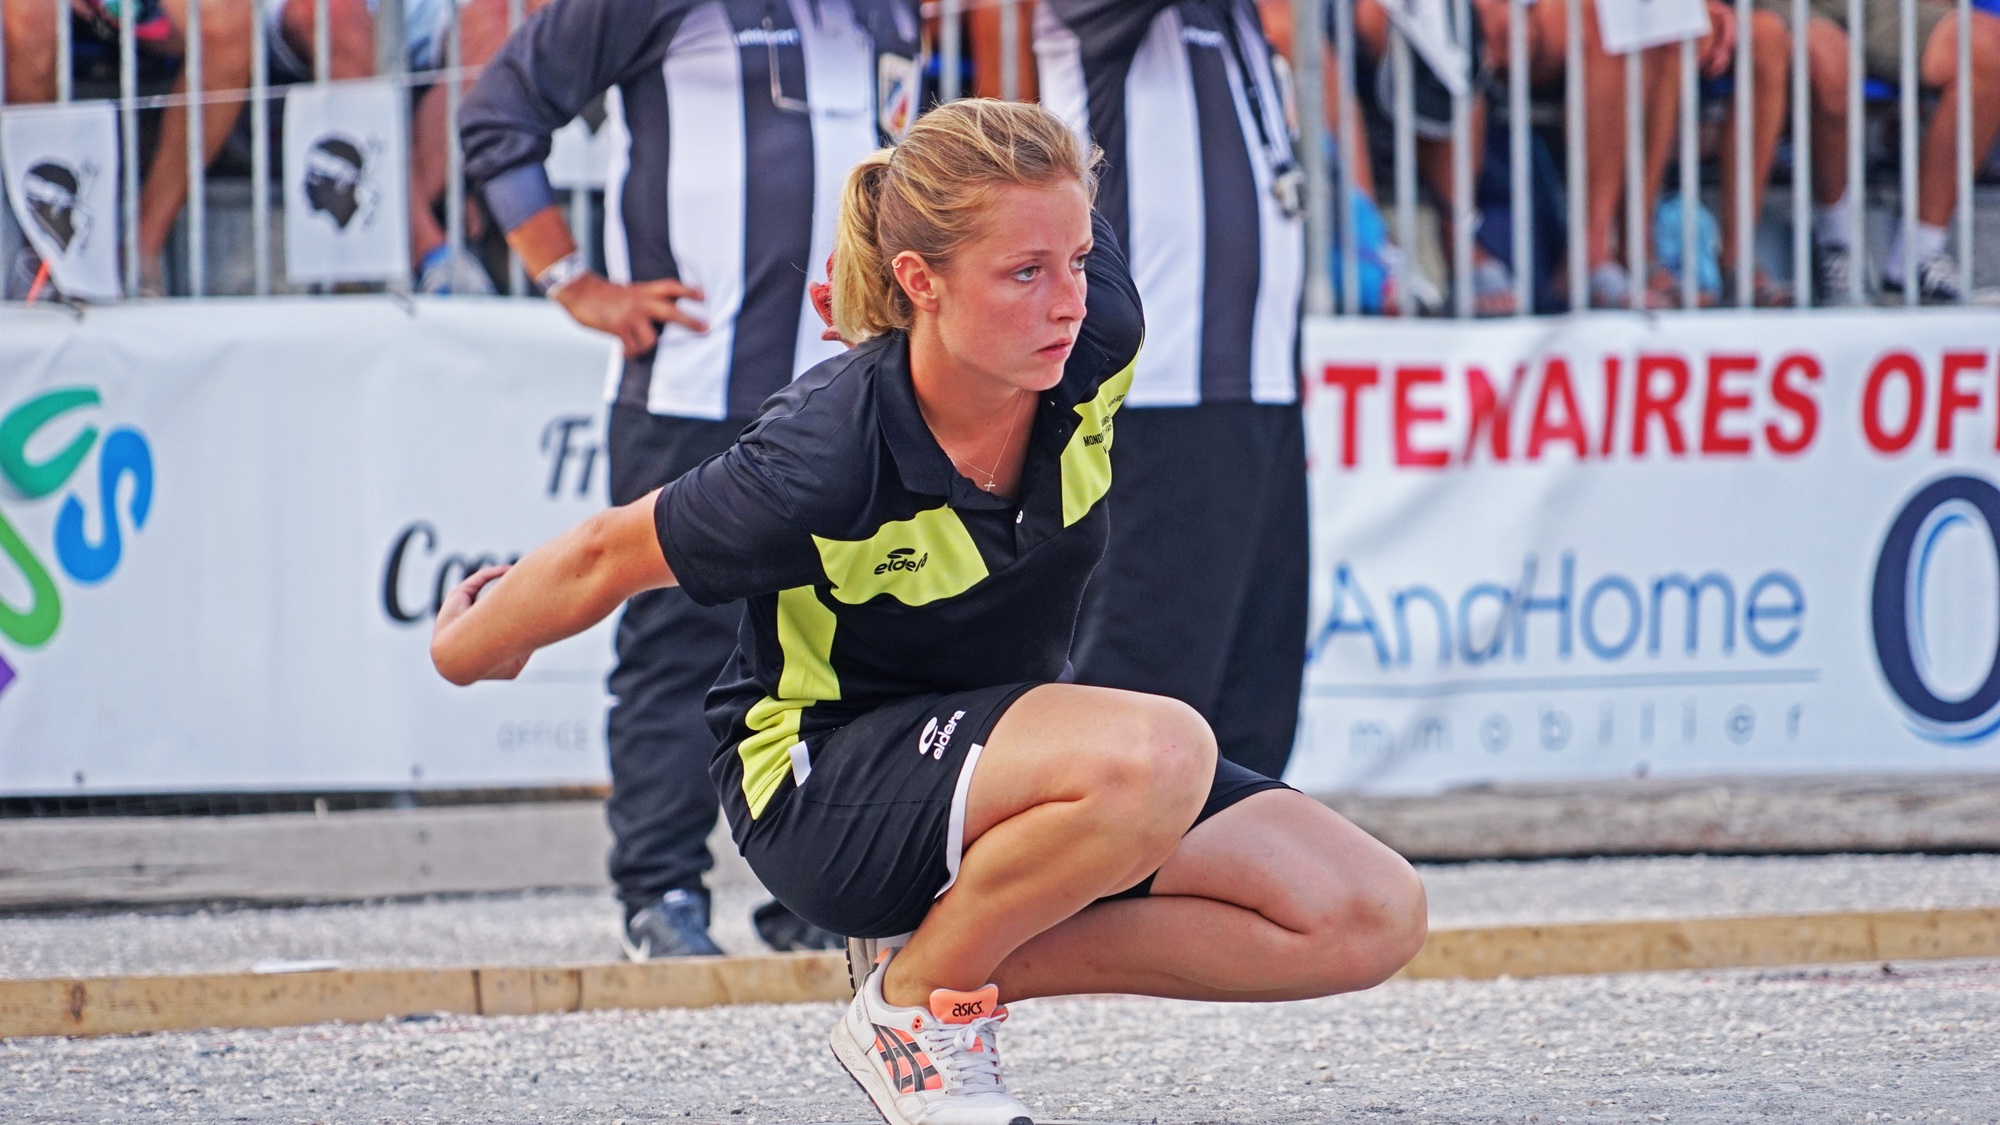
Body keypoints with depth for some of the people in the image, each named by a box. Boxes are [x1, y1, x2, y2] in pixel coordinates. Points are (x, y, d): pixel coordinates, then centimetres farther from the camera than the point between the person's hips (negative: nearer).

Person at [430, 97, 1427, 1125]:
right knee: (1157, 754, -38)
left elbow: (1052, 219, 6)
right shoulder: (828, 462, -31)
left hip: (1007, 752, 7)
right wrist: (462, 652, 3)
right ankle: (912, 1005, -13)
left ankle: (971, 961, -2)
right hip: (817, 791, -7)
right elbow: (607, 558, -13)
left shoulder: (1096, 345, -19)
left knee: (1373, 917, -11)